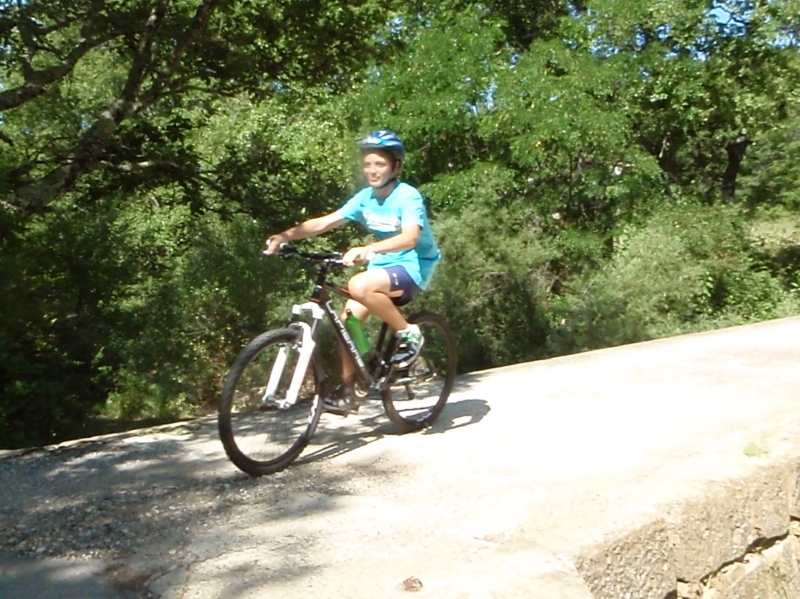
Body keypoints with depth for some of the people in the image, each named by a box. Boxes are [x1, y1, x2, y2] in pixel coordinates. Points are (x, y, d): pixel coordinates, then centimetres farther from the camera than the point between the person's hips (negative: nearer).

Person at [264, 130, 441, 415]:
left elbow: (410, 237, -34)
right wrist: (285, 235, -20)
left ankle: (408, 333, -14)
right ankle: (347, 391, 5)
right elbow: (324, 222, -5)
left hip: (414, 265, -7)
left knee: (359, 286, -33)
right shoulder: (365, 197, 1)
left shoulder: (408, 196, -17)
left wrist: (367, 249, -49)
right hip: (383, 265, 7)